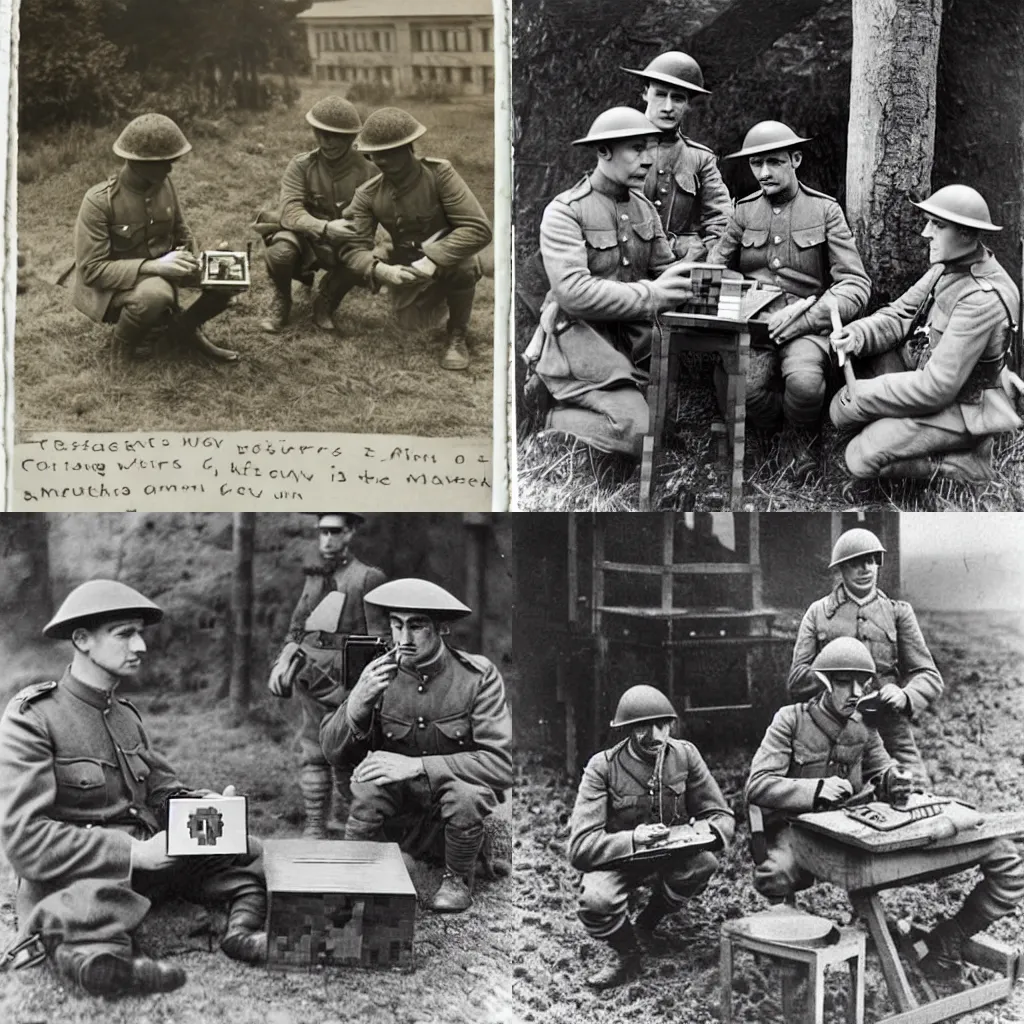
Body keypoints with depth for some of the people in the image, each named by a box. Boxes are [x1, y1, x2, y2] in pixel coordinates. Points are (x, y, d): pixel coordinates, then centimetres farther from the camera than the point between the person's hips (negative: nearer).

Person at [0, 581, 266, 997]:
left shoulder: (125, 714, 15)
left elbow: (162, 790, 16)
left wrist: (204, 804, -9)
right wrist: (135, 853, -23)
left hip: (146, 861, 8)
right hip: (71, 879, -8)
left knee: (251, 853, -3)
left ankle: (244, 930, -22)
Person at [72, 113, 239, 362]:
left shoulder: (164, 183, -4)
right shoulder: (99, 201, -22)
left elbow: (181, 231, 11)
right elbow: (91, 270, -24)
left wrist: (195, 259, -13)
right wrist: (152, 266, -35)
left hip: (161, 270, 6)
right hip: (116, 285, -6)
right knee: (156, 293, -40)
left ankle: (187, 326, 13)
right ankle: (126, 341, -7)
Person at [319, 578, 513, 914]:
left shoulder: (478, 676, -18)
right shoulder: (379, 673, -9)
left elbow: (502, 763, -27)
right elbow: (333, 752, -7)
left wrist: (417, 766, -31)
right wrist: (357, 703, -28)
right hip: (402, 796, 2)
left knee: (466, 795, -34)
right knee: (369, 782, -29)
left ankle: (458, 879, -3)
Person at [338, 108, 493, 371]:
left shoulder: (439, 173, -24)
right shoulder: (368, 195, -12)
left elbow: (479, 228, -31)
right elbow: (353, 246, -13)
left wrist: (434, 260, -41)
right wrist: (380, 270, -36)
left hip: (448, 259, -5)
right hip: (408, 270, 5)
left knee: (461, 264, -37)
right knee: (411, 323, -11)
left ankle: (458, 335, -10)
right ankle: (437, 296, 29)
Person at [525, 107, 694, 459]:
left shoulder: (644, 207, 13)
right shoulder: (565, 212, -12)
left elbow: (664, 268, 15)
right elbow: (572, 292, -24)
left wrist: (688, 280, -9)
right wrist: (649, 296, -25)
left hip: (631, 341, 8)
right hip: (578, 339, -8)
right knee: (637, 434, -23)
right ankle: (548, 420, 0)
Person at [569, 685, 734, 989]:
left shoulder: (685, 755, -9)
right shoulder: (603, 767, -19)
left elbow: (722, 815, -5)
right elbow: (580, 847, -24)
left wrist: (706, 831, -30)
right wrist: (631, 839, -41)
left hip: (672, 854, 3)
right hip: (617, 859, -3)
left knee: (705, 862, -30)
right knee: (596, 901, -35)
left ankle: (646, 924, 1)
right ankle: (627, 955, 1)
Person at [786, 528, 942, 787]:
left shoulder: (898, 612, 14)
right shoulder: (818, 613, 12)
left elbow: (929, 677, 8)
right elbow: (796, 681, 5)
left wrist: (905, 696, -14)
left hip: (891, 730, 1)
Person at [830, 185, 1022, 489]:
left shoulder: (983, 300, -29)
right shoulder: (950, 265, -1)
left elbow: (936, 387, -29)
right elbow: (901, 314, 4)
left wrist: (857, 398, -22)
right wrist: (859, 334, -19)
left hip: (959, 407, -9)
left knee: (861, 458, -19)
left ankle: (966, 464, -4)